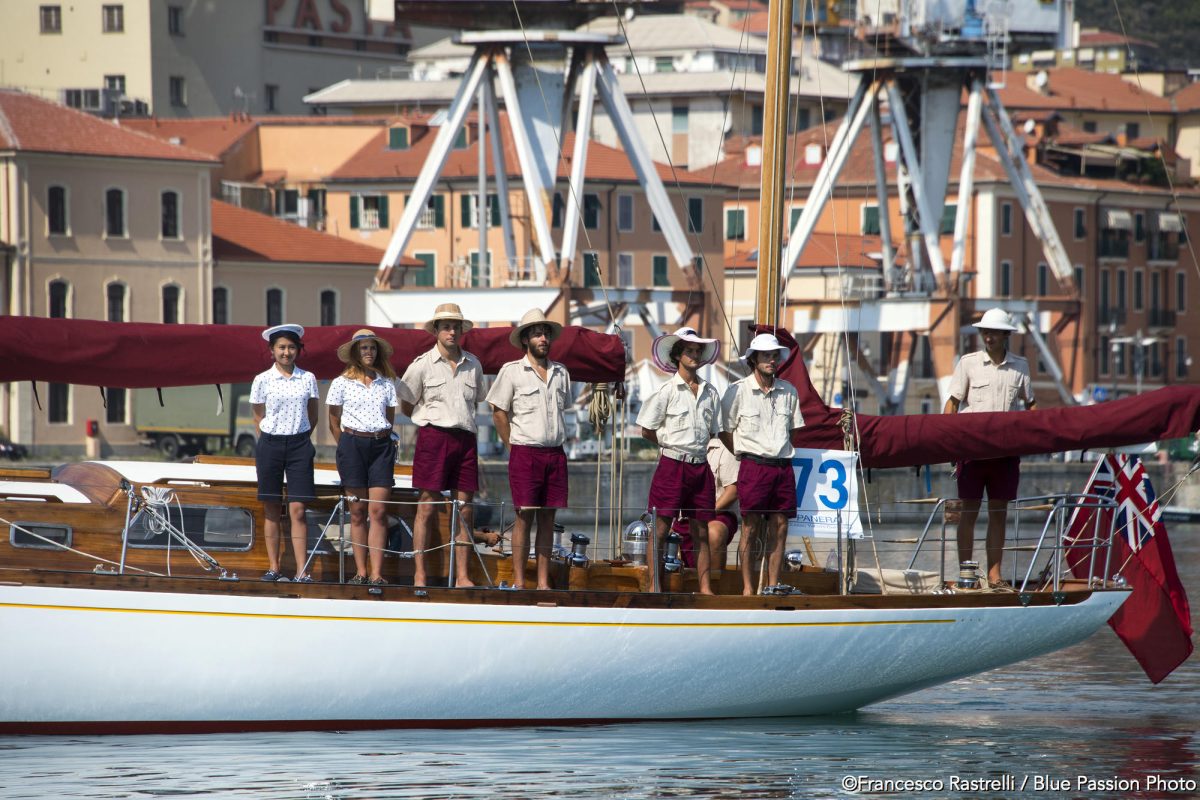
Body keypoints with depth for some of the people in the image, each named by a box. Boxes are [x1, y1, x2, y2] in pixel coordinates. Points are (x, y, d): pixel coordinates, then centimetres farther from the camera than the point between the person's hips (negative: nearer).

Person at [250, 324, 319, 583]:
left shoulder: (308, 379, 4)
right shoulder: (262, 380, 1)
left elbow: (312, 416, 12)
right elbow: (259, 417, 8)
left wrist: (300, 438, 6)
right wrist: (272, 440, 2)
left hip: (299, 445, 0)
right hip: (270, 444, 0)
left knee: (297, 510, -6)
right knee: (272, 510, 4)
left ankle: (302, 571, -9)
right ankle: (274, 567, 10)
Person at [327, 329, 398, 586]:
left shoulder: (386, 384, 9)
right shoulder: (342, 383, 3)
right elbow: (334, 423, 8)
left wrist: (383, 439, 6)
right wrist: (347, 446, 4)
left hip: (381, 446, 1)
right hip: (352, 444, -1)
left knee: (379, 511, -7)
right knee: (358, 512, 1)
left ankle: (376, 573, -10)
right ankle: (361, 572, 5)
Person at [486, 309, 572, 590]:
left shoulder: (561, 373, 13)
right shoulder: (512, 371, -1)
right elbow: (499, 412, 1)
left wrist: (556, 441, 14)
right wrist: (514, 447, -1)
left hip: (555, 453, 4)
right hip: (525, 452, -4)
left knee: (548, 517, 4)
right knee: (525, 517, -7)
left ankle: (543, 582, 7)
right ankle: (519, 582, -4)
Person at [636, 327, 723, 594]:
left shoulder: (710, 392, 10)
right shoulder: (666, 391, -5)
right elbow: (647, 430, 0)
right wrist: (672, 445, 6)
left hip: (700, 468, 4)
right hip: (672, 466, -4)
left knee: (701, 531, 6)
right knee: (661, 529, -4)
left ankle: (705, 587, 9)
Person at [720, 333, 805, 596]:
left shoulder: (788, 391, 10)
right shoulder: (738, 391, -3)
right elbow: (724, 431, 3)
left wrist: (783, 453, 14)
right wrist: (746, 455, 4)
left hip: (783, 467, 5)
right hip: (754, 466, -5)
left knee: (780, 526, 3)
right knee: (751, 527, -6)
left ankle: (773, 586, 9)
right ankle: (747, 588, -3)